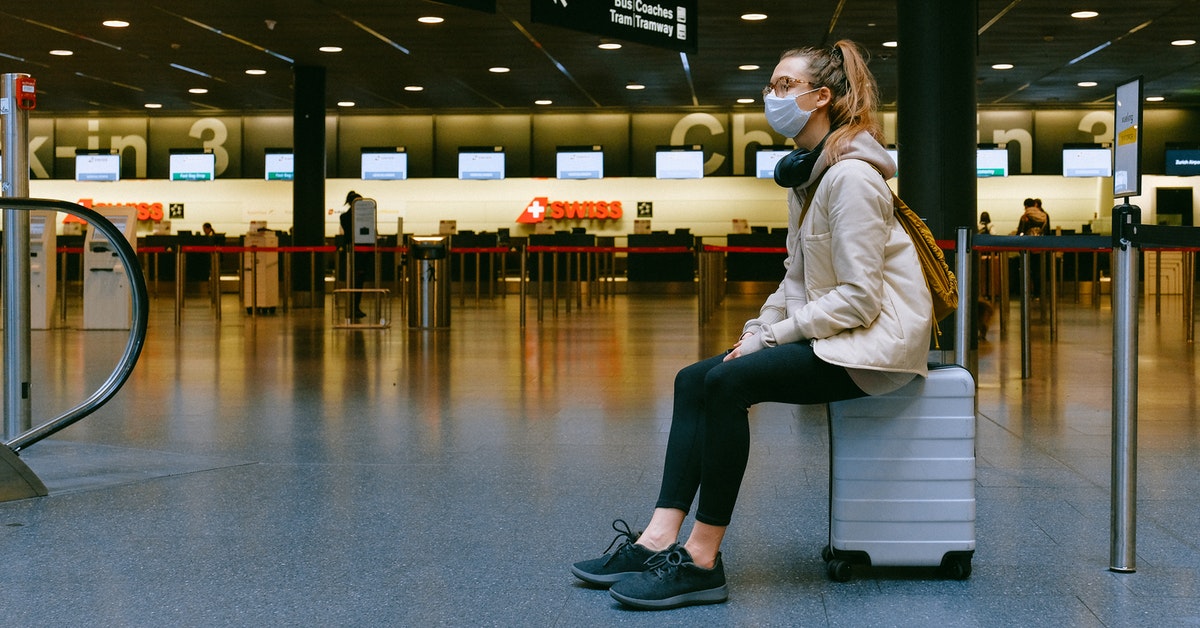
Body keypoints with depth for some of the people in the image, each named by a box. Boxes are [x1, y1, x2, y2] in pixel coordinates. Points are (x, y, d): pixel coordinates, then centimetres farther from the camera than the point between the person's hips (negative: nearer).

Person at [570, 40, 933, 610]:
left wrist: (773, 337, -17)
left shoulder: (851, 177, -17)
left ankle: (702, 561, -20)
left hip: (878, 336, -10)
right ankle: (659, 540, -11)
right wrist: (757, 329, 1)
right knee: (693, 381, -3)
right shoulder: (806, 174, 14)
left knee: (728, 381, -25)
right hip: (830, 331, 10)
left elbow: (859, 297, -22)